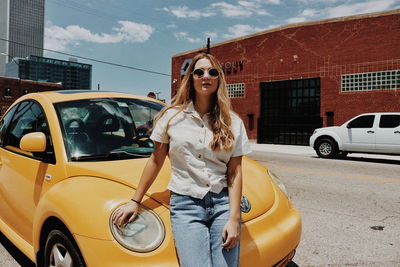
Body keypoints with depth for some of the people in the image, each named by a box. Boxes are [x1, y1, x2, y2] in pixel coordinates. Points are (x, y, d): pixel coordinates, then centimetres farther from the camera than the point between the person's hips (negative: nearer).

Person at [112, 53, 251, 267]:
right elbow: (155, 161, 9)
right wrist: (135, 201, 10)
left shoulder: (233, 122, 5)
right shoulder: (172, 117, 4)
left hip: (223, 203, 2)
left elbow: (235, 173, 1)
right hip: (185, 205, -1)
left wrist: (234, 218, -6)